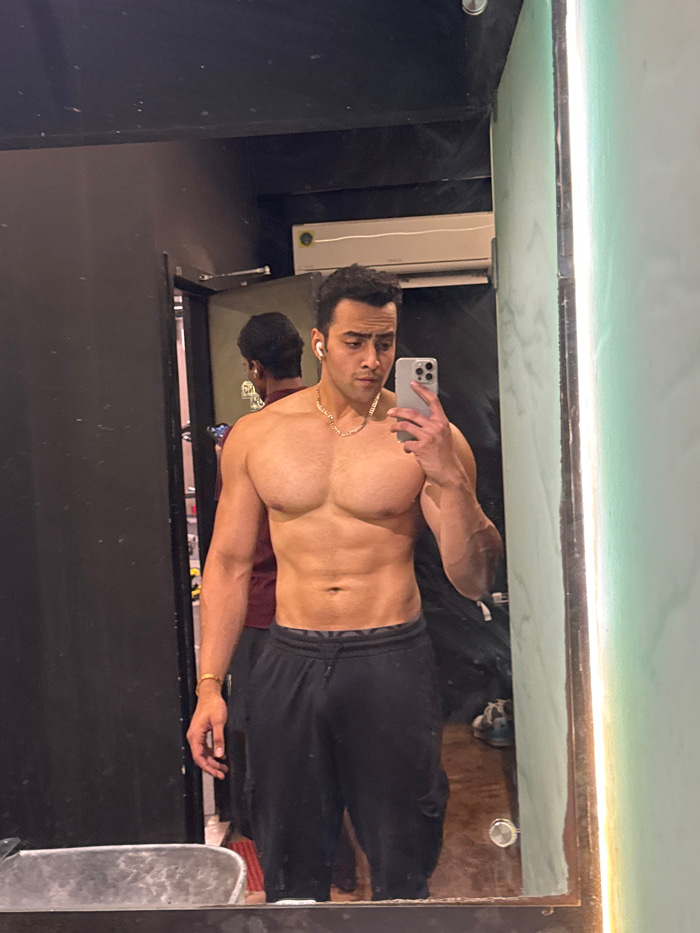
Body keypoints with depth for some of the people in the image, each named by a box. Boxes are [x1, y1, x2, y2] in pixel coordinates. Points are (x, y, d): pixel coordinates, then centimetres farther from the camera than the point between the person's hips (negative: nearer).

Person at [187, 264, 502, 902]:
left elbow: (473, 582, -7)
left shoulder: (429, 438, -4)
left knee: (403, 872, 11)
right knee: (291, 873, 16)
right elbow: (229, 564, 7)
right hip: (289, 663, 2)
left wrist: (450, 478, -22)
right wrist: (209, 686, 3)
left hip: (392, 663, -1)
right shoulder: (256, 436, 3)